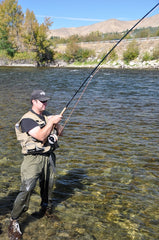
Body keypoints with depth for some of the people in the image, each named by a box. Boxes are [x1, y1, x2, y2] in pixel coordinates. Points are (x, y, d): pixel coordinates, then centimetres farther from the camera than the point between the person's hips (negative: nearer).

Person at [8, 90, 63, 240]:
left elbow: (60, 133, 16)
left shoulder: (47, 115, 13)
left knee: (47, 186, 18)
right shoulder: (27, 119, -12)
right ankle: (13, 222, 0)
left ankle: (46, 209, 43)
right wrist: (51, 122, -19)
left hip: (49, 157, 7)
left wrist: (57, 124, -4)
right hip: (34, 158, -7)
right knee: (26, 189, -13)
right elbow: (41, 136, -22)